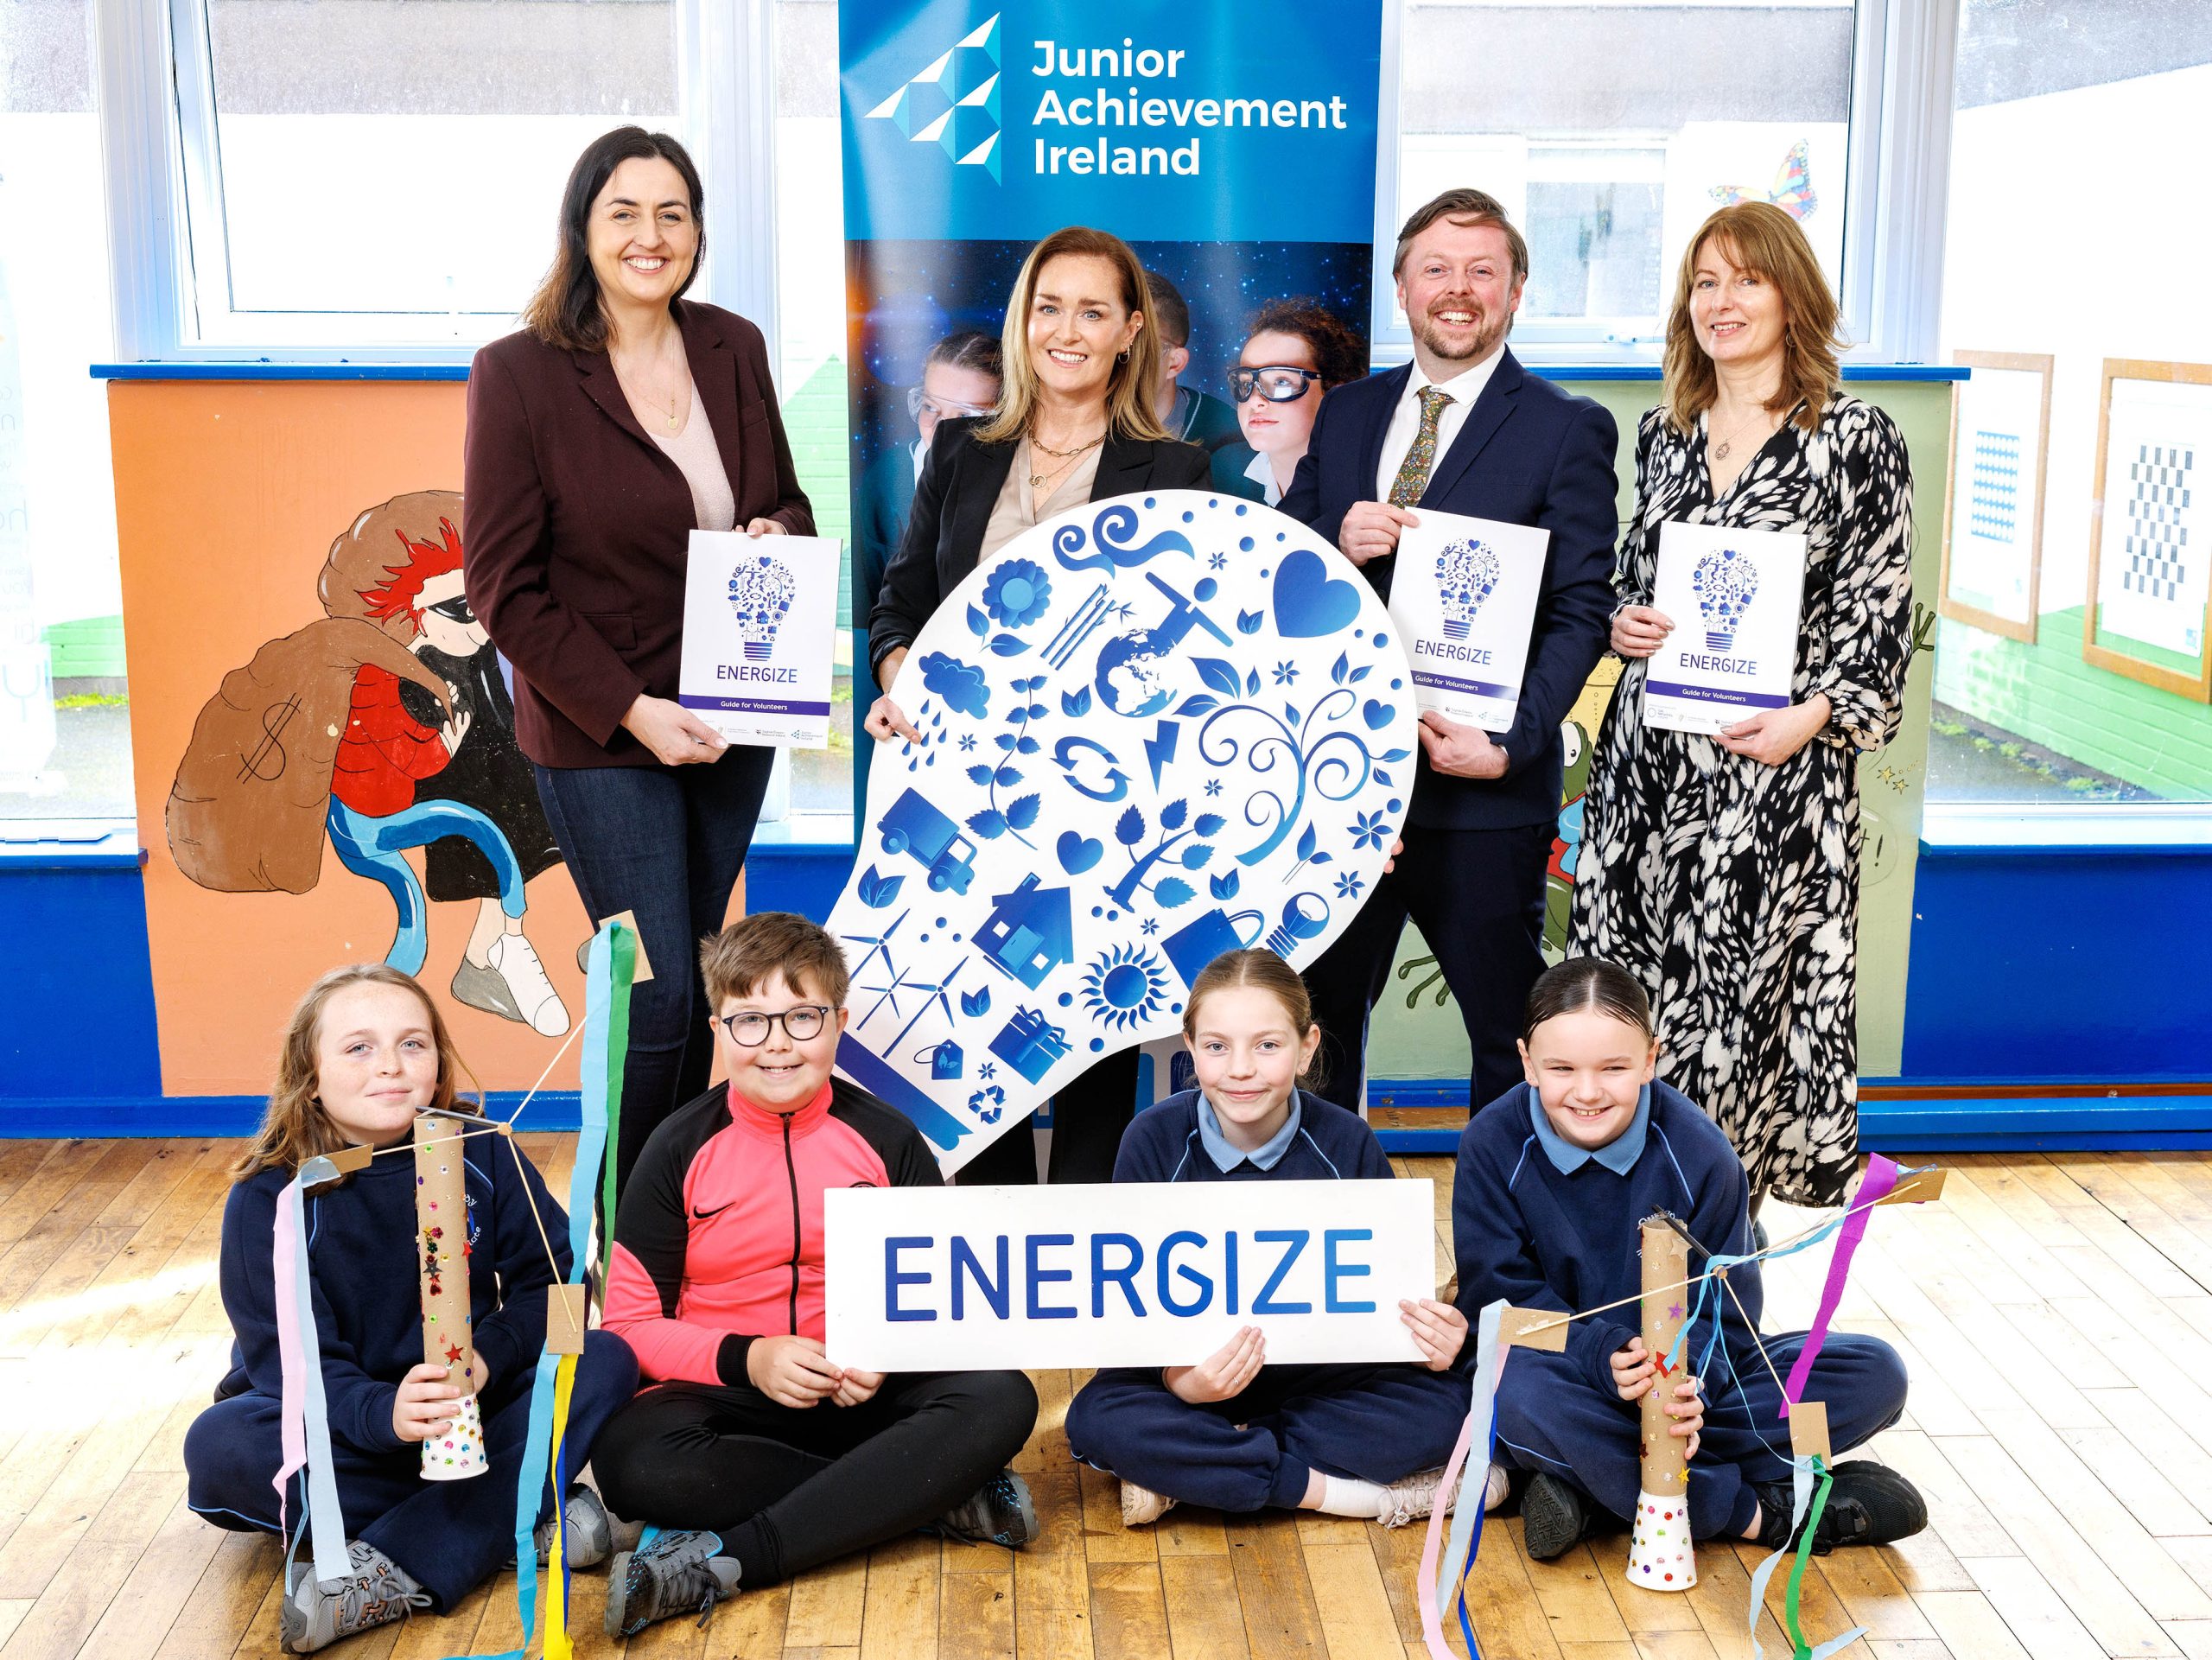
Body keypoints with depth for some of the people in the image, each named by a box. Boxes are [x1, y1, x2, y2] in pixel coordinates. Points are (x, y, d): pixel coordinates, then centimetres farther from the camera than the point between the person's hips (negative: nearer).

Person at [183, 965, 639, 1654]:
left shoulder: (480, 1152, -6)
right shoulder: (268, 1198, -14)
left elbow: (554, 1276, -5)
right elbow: (294, 1362, -20)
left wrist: (489, 1356, -26)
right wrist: (385, 1413, -41)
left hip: (467, 1406, 2)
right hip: (341, 1430, -2)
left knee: (605, 1360, -22)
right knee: (219, 1446, -32)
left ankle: (396, 1571, -33)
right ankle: (516, 1522, -29)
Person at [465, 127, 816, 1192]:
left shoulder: (733, 349, 5)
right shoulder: (519, 373, -10)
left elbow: (785, 501, 18)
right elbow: (503, 585, -10)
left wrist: (779, 536, -8)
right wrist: (631, 708, -17)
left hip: (732, 722, 5)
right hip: (599, 735, -5)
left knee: (695, 984, 14)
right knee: (658, 995, -6)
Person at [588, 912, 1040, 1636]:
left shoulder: (886, 1138, 0)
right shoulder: (680, 1149, -2)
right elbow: (632, 1323, -1)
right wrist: (746, 1358, -18)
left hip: (864, 1390, 1)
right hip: (729, 1393, -1)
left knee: (1001, 1400, -28)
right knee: (629, 1459, -34)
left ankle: (725, 1559, -31)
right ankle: (940, 1497, -25)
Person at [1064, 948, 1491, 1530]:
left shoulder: (1347, 1143, -9)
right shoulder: (1155, 1139, -12)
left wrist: (1433, 1339, -25)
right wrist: (1178, 1379, -33)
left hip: (1325, 1374, 1)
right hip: (1191, 1368, -1)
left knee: (1445, 1404, -25)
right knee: (1098, 1419, -31)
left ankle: (1190, 1468, -20)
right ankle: (1338, 1489, -24)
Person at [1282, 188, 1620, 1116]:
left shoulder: (1568, 429, -1)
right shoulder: (1344, 414, 13)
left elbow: (1581, 612, -7)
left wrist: (1514, 744, -19)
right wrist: (1337, 546, -10)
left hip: (1481, 793, -4)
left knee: (1511, 1036, 8)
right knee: (1312, 1023, 12)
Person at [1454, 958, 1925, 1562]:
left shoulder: (1698, 1152, -10)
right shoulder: (1493, 1145, -12)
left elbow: (1722, 1308, -10)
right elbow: (1500, 1294, -15)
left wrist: (1689, 1383, -33)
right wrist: (1604, 1353, -33)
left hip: (1683, 1364, 3)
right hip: (1568, 1373, -2)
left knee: (1875, 1373, -17)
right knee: (1512, 1392, -39)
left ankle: (1589, 1479, -27)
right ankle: (1760, 1512, -27)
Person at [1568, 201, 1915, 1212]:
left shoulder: (1856, 440, -2)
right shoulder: (1663, 435, 13)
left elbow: (1880, 613, -3)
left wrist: (1815, 714, -17)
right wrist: (1624, 625, 0)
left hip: (1775, 766, -4)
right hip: (1650, 756, 5)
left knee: (1748, 987, -4)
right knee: (1630, 993, 4)